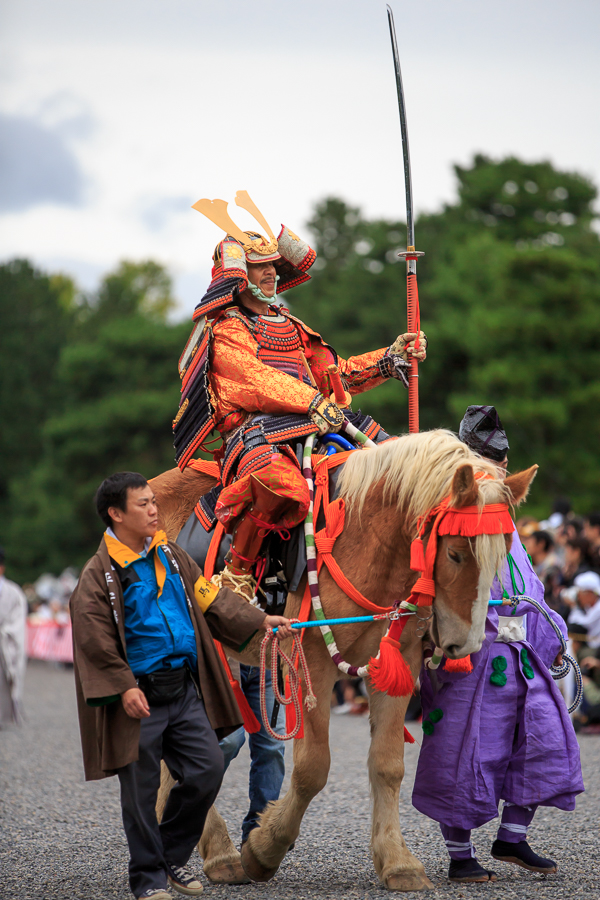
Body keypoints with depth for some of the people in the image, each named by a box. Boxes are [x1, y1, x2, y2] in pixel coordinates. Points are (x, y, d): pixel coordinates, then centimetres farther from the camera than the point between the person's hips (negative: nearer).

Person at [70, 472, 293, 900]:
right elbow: (94, 639, -13)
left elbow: (211, 599, 17)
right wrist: (123, 687, -19)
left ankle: (173, 854, 22)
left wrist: (260, 621, 10)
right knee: (141, 789, 1)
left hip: (184, 688, 6)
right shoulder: (100, 572, -10)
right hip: (139, 696, -6)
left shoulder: (170, 555, 10)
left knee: (208, 769, 3)